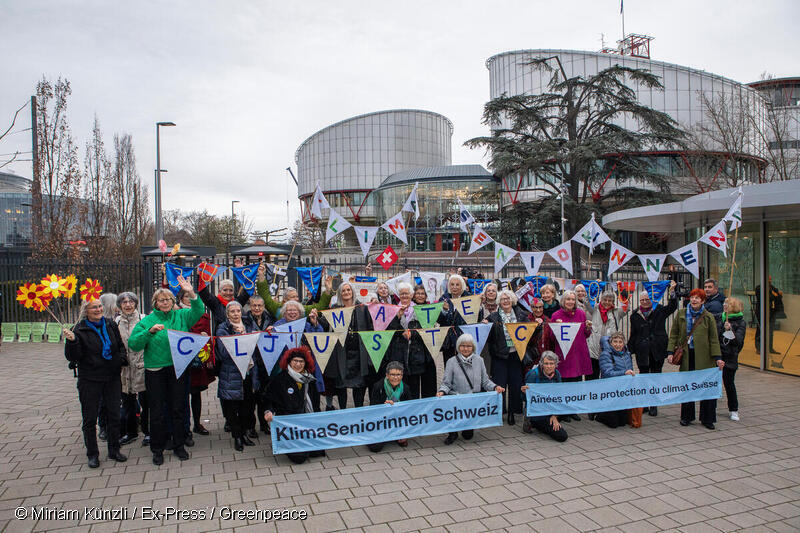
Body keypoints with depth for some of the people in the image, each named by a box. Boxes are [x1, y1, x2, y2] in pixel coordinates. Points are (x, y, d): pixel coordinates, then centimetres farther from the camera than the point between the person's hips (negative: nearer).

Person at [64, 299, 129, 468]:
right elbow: (73, 358, -11)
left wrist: (122, 359, -2)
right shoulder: (80, 330, -8)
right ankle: (92, 454, 21)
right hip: (89, 381, -3)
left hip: (112, 378, 3)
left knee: (114, 416, 10)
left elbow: (120, 345, 16)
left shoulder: (111, 325, 4)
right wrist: (72, 342, -27)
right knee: (90, 419, 6)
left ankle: (114, 450, 24)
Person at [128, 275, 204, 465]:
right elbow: (133, 344, -7)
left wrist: (191, 294, -27)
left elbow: (198, 312, -13)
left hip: (178, 369, 1)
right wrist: (150, 331, -21)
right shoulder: (147, 321, 1)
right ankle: (157, 449, 20)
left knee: (177, 408, 10)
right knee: (157, 410, 5)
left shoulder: (181, 316, 5)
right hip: (155, 372, -1)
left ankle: (179, 445, 23)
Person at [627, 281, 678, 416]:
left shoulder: (659, 311, 6)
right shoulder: (635, 316, 9)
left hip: (657, 350, -1)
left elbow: (672, 306, -9)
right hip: (642, 352, 1)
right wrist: (629, 349, 7)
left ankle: (654, 406, 11)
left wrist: (672, 292, -22)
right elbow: (633, 335, 12)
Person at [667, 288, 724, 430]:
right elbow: (673, 335, 8)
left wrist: (717, 358, -5)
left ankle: (707, 418, 13)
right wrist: (670, 352, -1)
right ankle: (686, 417, 21)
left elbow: (714, 339, 2)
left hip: (704, 358, -1)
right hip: (686, 356, 2)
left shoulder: (708, 317, 1)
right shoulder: (680, 315, 6)